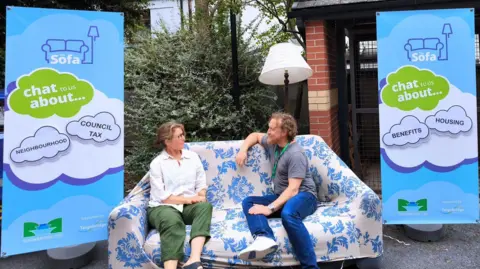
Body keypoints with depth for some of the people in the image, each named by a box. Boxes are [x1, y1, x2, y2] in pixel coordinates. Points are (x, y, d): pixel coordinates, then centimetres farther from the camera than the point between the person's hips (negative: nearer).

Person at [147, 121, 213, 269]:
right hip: (162, 207, -3)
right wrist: (189, 199, -11)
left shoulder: (192, 156, 12)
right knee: (173, 221, -37)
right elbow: (162, 197, -7)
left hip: (188, 206, 4)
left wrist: (199, 197, -12)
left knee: (205, 206, -29)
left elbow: (201, 184, 10)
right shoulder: (157, 163, 0)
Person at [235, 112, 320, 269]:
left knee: (288, 214, -41)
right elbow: (255, 136, 29)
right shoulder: (272, 143, 9)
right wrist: (243, 150, 10)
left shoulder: (295, 154, -16)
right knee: (248, 202, -14)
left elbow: (293, 189, -24)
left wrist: (270, 208, -31)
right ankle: (264, 238, -41)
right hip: (281, 196, 8)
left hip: (303, 196, -8)